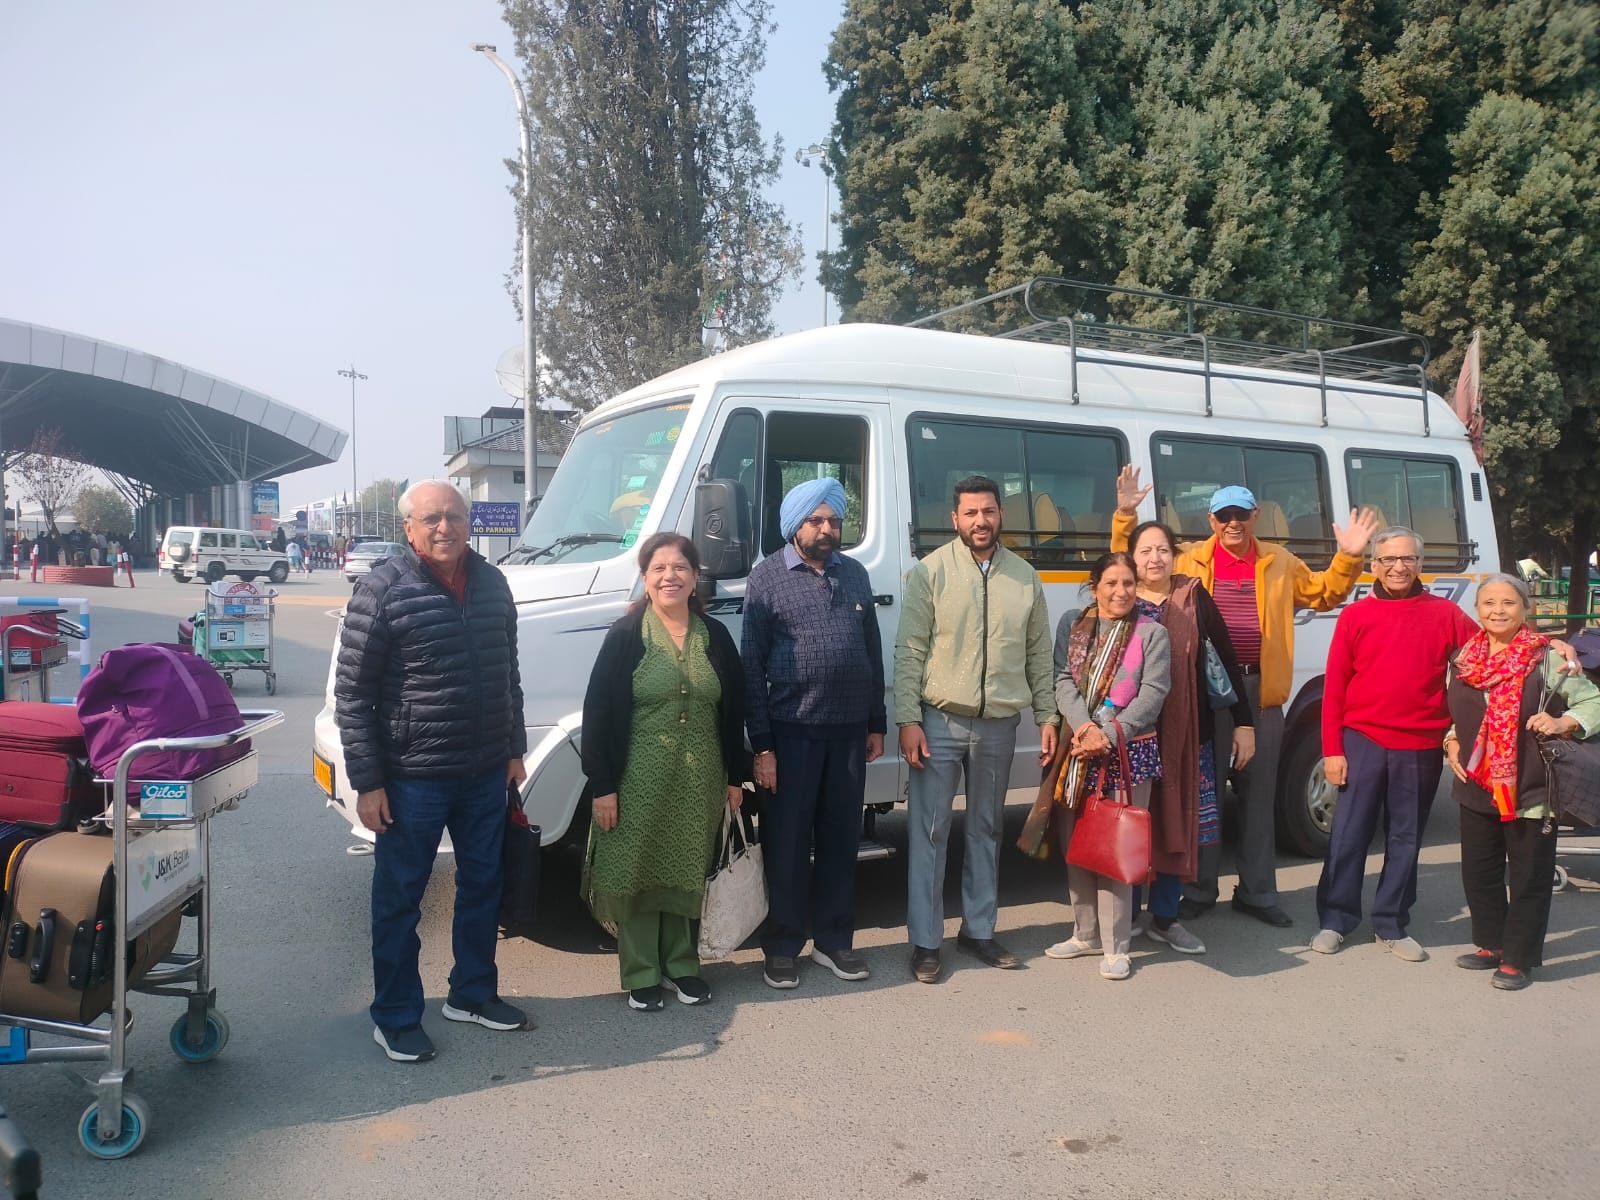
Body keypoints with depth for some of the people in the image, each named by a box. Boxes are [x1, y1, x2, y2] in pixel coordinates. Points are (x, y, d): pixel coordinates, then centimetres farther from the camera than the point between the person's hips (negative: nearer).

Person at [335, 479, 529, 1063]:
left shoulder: (491, 582, 5)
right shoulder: (383, 589, -13)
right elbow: (352, 692, -11)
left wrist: (515, 750, 13)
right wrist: (367, 781, -13)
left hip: (487, 772, 6)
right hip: (414, 777, -6)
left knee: (482, 886, 17)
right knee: (399, 898, 8)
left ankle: (472, 993, 35)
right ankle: (395, 1017, 24)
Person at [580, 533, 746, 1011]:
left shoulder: (715, 637, 4)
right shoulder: (626, 636, -6)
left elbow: (733, 712, 9)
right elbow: (598, 713, -8)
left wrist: (734, 777, 7)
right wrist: (602, 785, -12)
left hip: (700, 782, 3)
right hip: (639, 780, -3)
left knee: (689, 874, 13)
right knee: (637, 873, 6)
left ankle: (682, 964, 29)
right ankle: (641, 976, 21)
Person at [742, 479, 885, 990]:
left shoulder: (855, 574, 10)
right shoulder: (768, 577, -3)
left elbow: (873, 654, 14)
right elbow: (752, 666, -6)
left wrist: (876, 725, 11)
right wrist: (761, 744, -10)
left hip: (849, 731, 4)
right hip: (792, 731, -4)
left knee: (841, 839, 11)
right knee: (787, 842, 4)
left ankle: (834, 941, 24)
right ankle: (782, 948, 17)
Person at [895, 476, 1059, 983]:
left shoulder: (1025, 577, 6)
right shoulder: (931, 572, -5)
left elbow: (1039, 654, 10)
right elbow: (909, 652, -7)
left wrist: (1047, 716, 6)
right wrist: (908, 719, -13)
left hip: (999, 725, 4)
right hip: (940, 721, -3)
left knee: (986, 830, 15)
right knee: (930, 831, 1)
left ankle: (979, 930, 28)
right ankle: (925, 941, 11)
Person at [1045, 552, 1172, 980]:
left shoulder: (1152, 633, 2)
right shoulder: (1072, 624, 9)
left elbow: (1153, 693, -6)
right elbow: (1063, 681, 1)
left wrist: (1107, 735, -16)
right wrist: (1083, 727, -16)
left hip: (1128, 752, -3)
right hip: (1078, 751, 4)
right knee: (1075, 844, 10)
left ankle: (1115, 947, 7)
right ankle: (1086, 934, 25)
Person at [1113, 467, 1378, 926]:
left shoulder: (1280, 563, 12)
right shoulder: (1187, 559, 3)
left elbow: (1325, 594, 21)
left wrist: (1349, 559, 6)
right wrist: (1126, 516, -7)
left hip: (1260, 690, 3)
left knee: (1259, 793, 9)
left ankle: (1256, 892, 21)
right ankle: (1198, 890, 17)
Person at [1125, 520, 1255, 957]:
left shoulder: (1195, 598, 3)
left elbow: (1227, 661, 5)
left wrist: (1243, 723, 4)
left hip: (1188, 734, 2)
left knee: (1180, 824, 8)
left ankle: (1164, 918, 23)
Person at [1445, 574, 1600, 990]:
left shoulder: (1546, 658, -8)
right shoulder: (1463, 660, 6)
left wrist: (1564, 723, -22)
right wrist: (1452, 743, 3)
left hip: (1530, 789, -5)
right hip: (1476, 787, 5)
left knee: (1528, 877, 4)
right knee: (1479, 873, 15)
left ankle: (1519, 959, 15)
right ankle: (1492, 944, 31)